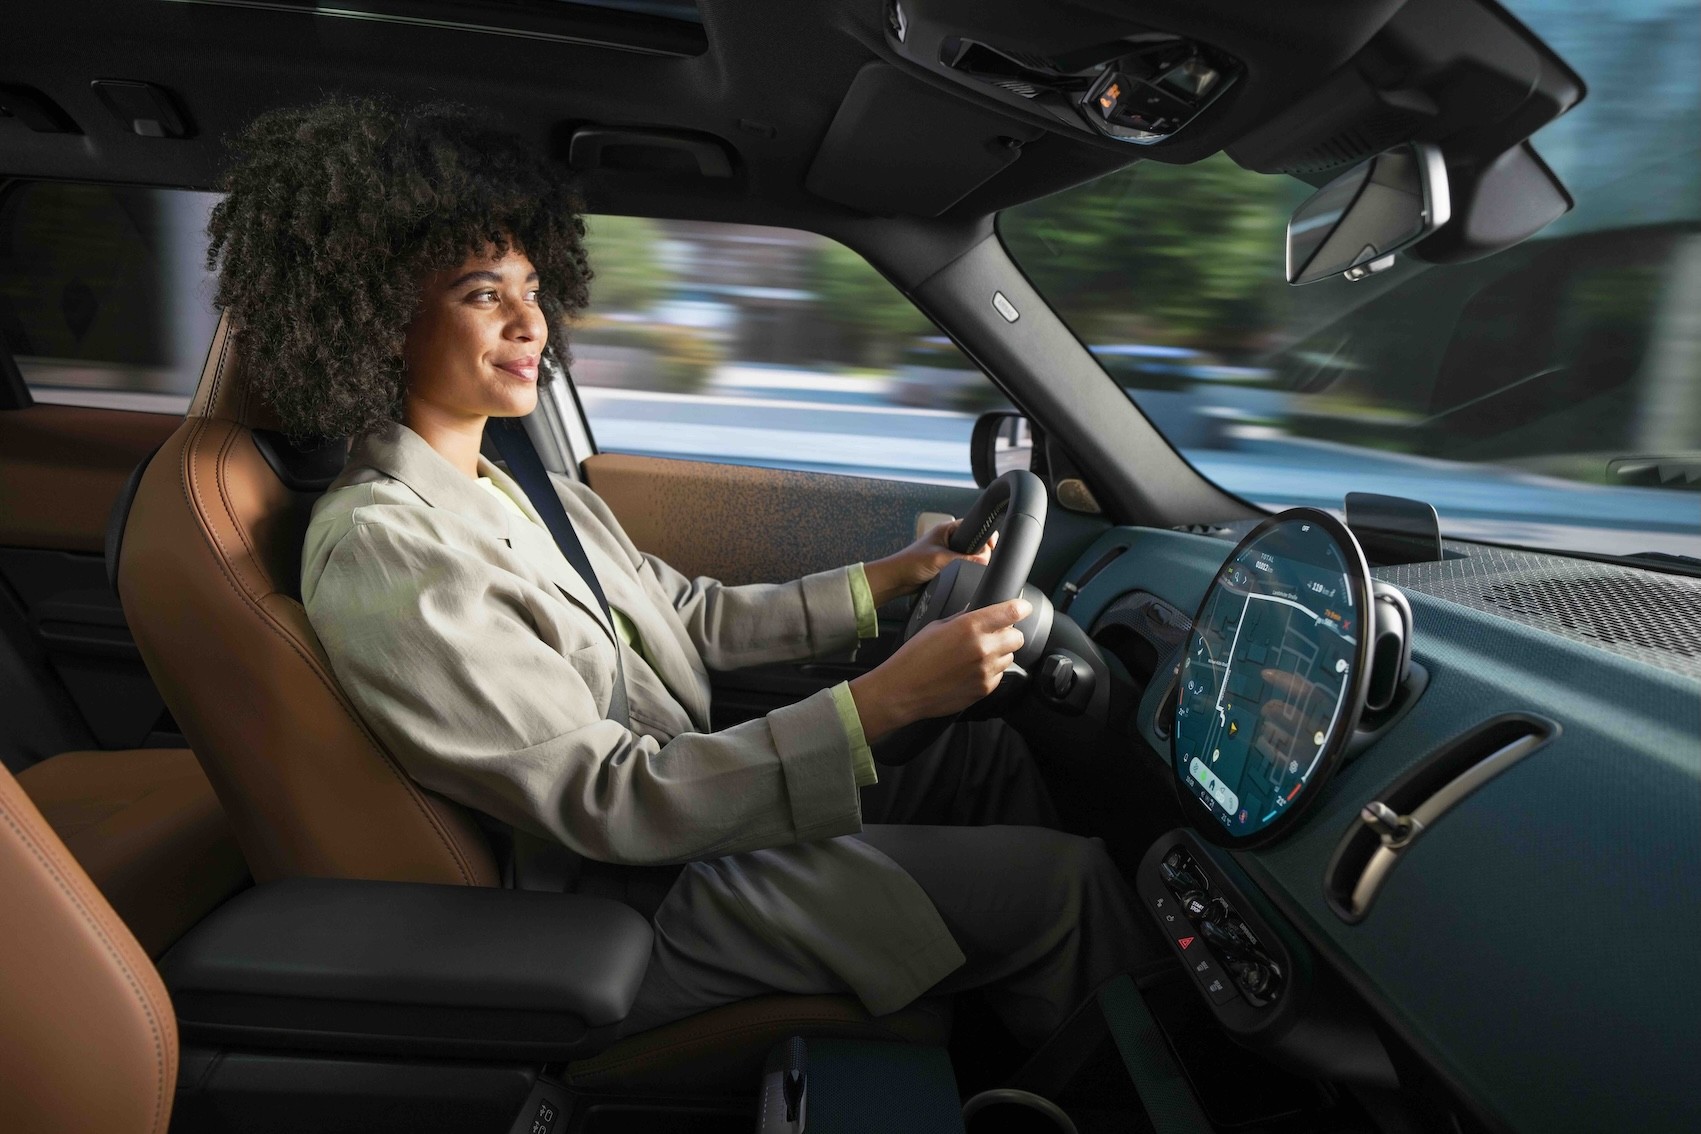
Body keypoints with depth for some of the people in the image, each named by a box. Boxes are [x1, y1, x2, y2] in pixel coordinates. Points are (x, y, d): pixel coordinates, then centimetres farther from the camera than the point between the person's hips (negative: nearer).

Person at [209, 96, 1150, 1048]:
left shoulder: (522, 493, 7)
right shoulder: (380, 552, -22)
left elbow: (698, 616, 13)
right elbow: (609, 801, -26)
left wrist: (892, 577, 9)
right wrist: (887, 700, -31)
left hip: (689, 802, 9)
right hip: (637, 910, -9)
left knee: (991, 753, 10)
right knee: (1064, 879, -10)